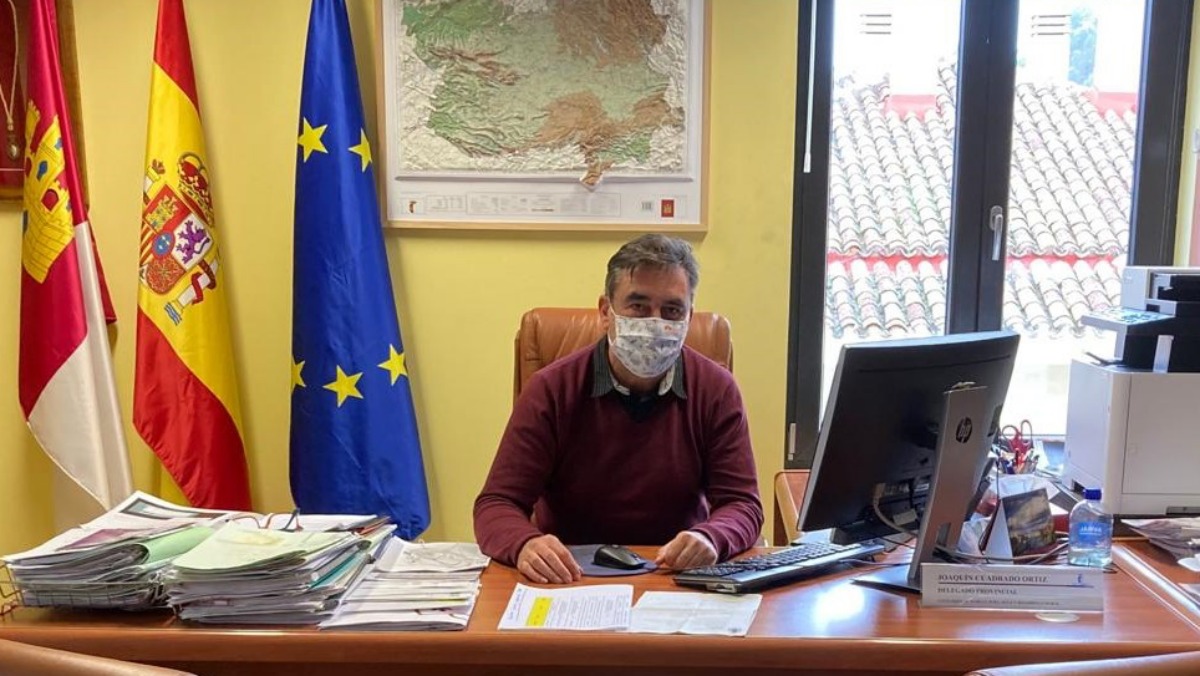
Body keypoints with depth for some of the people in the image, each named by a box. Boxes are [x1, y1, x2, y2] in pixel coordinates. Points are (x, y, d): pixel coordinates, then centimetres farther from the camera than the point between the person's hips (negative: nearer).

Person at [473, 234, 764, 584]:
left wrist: (709, 539, -28)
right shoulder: (551, 389, -7)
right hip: (568, 581, -2)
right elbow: (496, 504, -9)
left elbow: (742, 505, -4)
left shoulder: (716, 390, -2)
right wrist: (526, 544, -33)